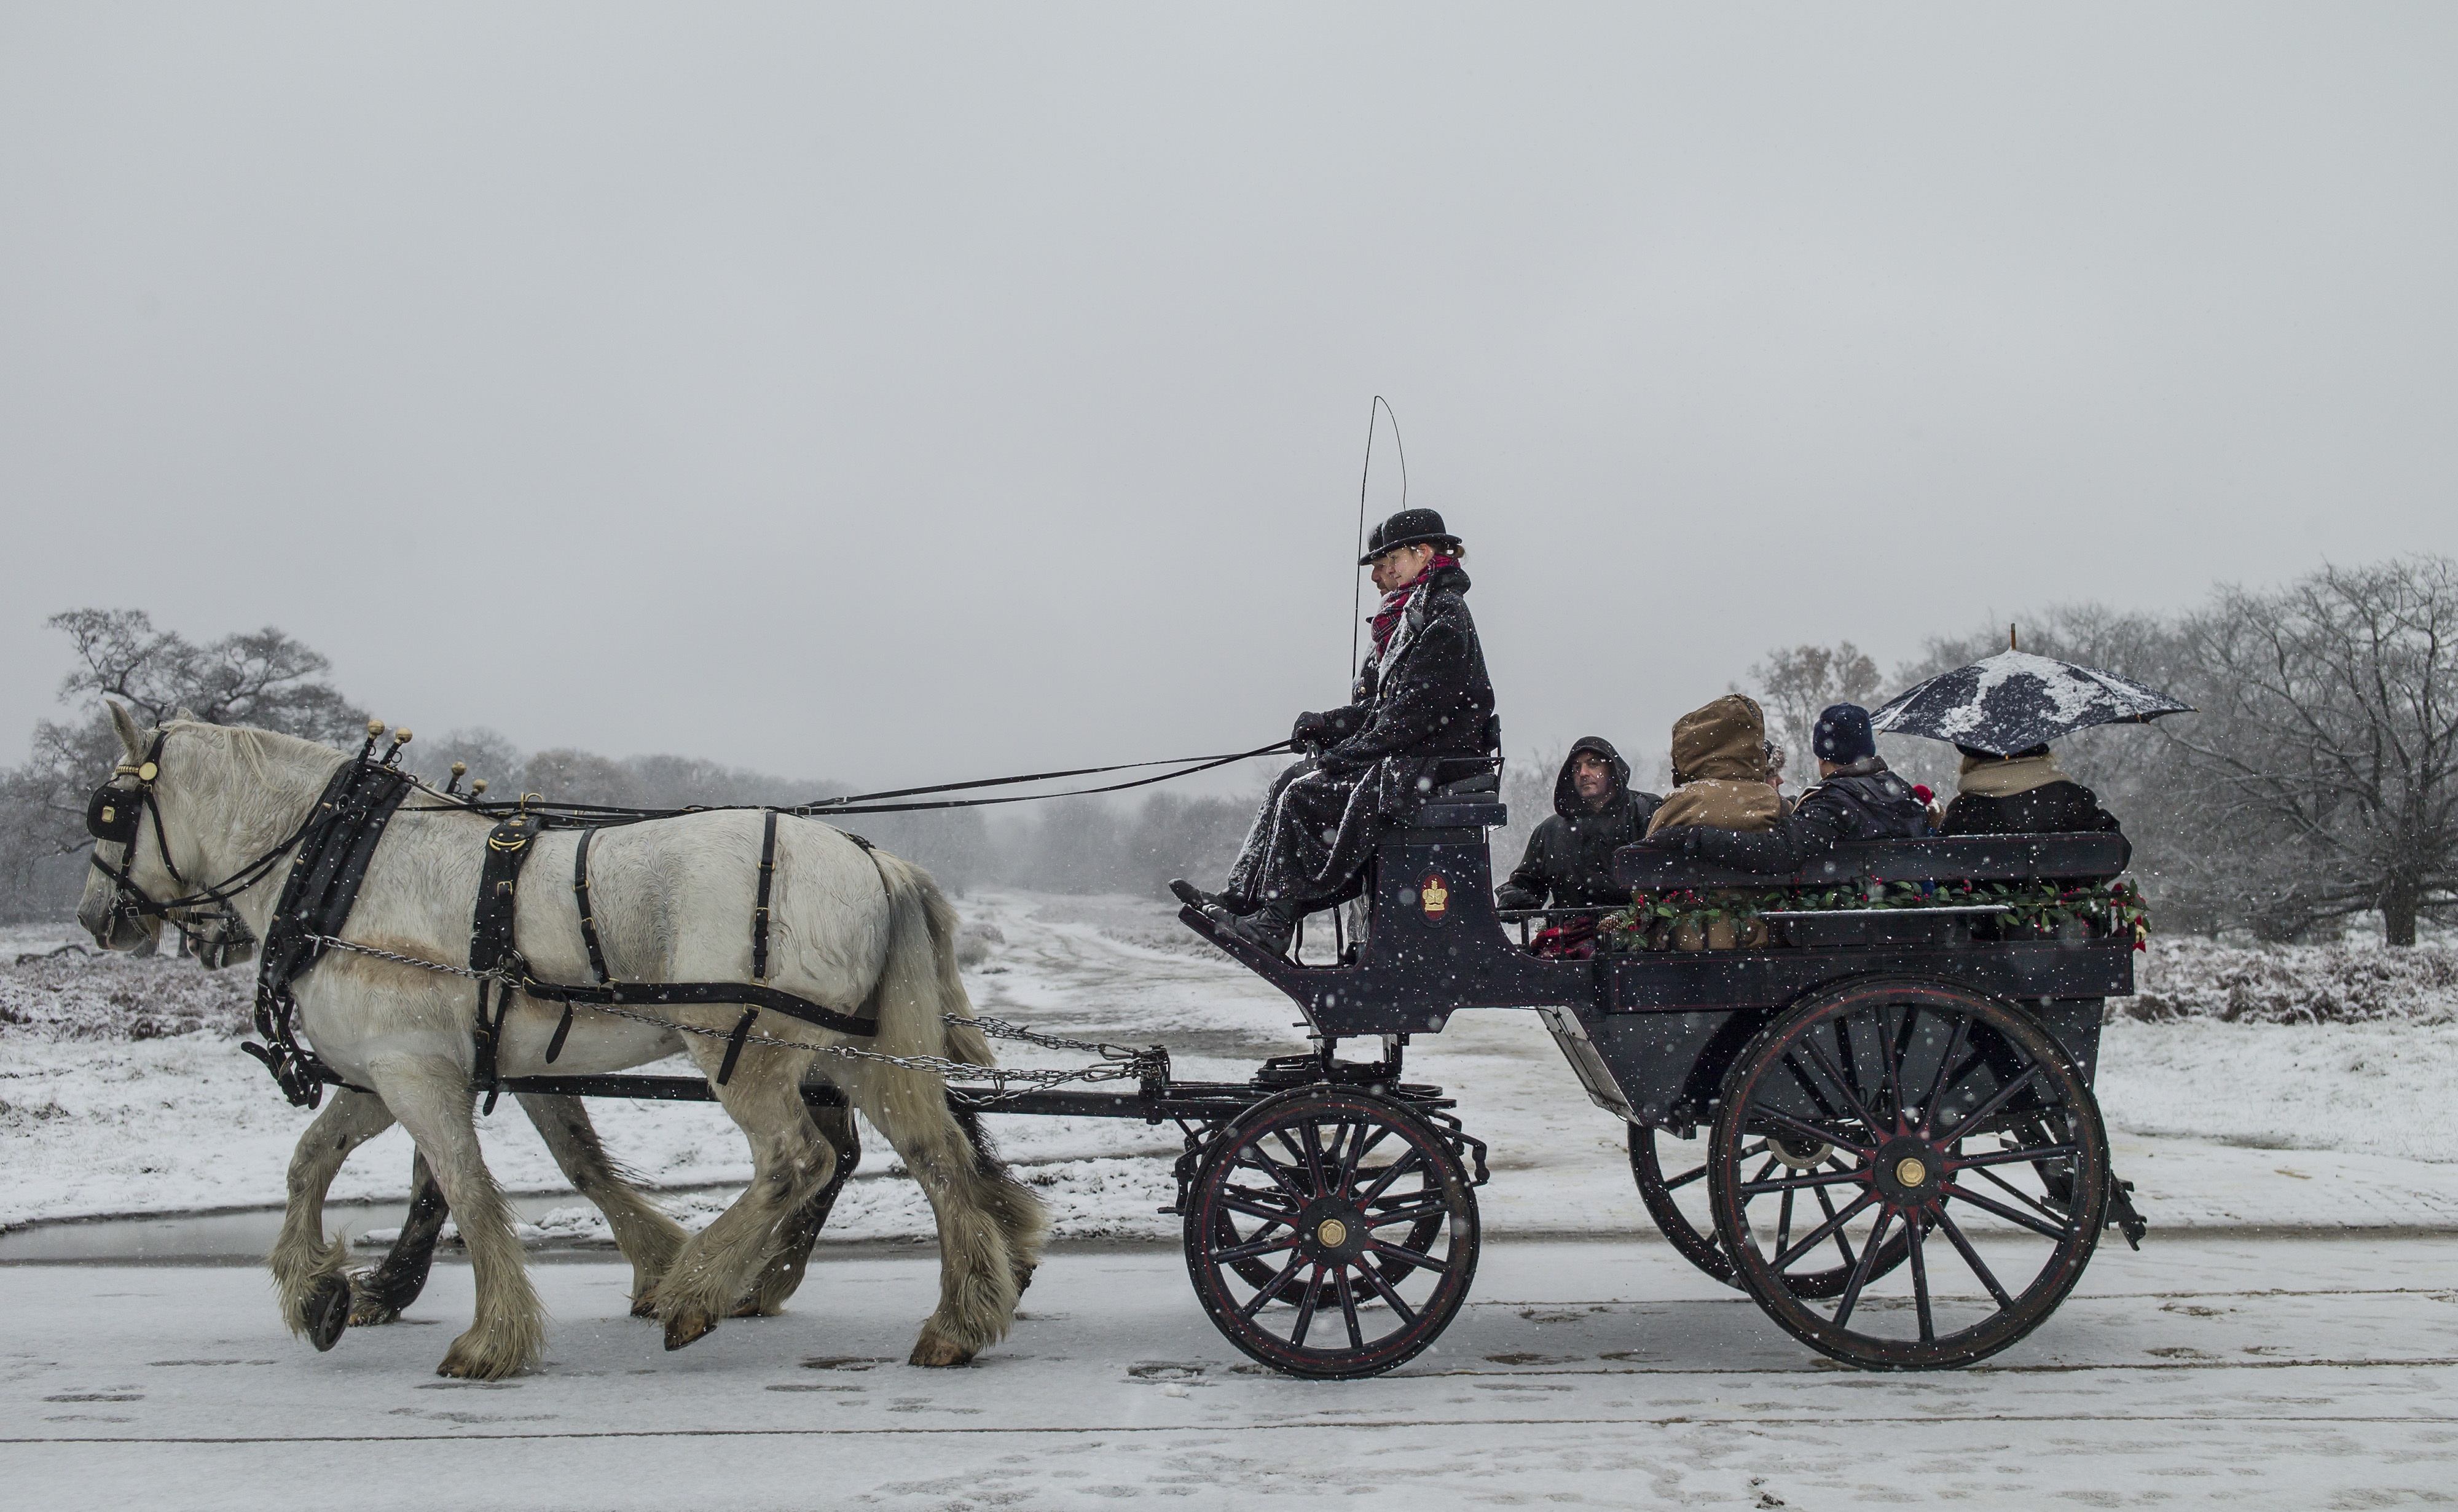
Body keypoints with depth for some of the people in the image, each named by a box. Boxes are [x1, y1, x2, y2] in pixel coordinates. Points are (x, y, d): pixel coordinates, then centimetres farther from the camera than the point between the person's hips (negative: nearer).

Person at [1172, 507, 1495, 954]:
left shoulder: (1445, 617, -12)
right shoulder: (1407, 618, 19)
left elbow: (1413, 713, -20)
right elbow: (1379, 705, 18)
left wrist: (1344, 753, -16)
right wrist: (1324, 726, 2)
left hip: (1430, 765, -10)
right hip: (1398, 758, 10)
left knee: (1304, 796, -19)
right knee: (1290, 781, 2)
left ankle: (1275, 923, -16)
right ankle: (1241, 898, -2)